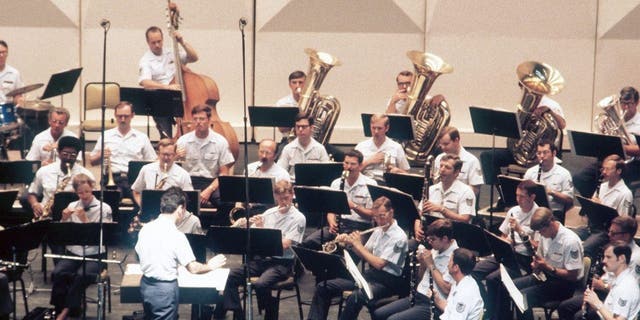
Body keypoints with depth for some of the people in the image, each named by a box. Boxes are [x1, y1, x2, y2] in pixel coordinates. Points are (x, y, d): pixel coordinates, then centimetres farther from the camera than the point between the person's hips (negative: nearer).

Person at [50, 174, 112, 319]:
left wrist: (85, 220, -18)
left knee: (81, 275, -33)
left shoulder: (104, 209, -2)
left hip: (95, 254, -3)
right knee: (57, 273, -27)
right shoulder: (71, 207, 10)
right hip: (72, 253, 3)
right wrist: (64, 219, -10)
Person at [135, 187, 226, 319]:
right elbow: (193, 268, -18)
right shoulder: (176, 236, -21)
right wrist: (210, 266, 3)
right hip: (165, 289, -7)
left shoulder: (145, 229, -2)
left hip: (145, 285, 7)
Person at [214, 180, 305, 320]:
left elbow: (284, 245, -15)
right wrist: (244, 226, -9)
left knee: (260, 284, -33)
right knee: (230, 276, -17)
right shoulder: (269, 213, 12)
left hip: (282, 263, -5)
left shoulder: (298, 218, -4)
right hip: (261, 259, 6)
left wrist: (262, 228, -16)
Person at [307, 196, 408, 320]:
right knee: (323, 287, -1)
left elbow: (379, 264, -21)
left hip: (387, 281, -8)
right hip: (370, 274, 8)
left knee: (355, 297, -38)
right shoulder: (378, 231, 10)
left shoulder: (398, 237, -15)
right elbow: (365, 254, 18)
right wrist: (350, 243, 0)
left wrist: (358, 245, -12)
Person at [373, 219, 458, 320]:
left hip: (432, 305, -9)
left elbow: (446, 289, -23)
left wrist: (431, 265, -16)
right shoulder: (435, 250, 10)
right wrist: (422, 262, -1)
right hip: (418, 297, 9)